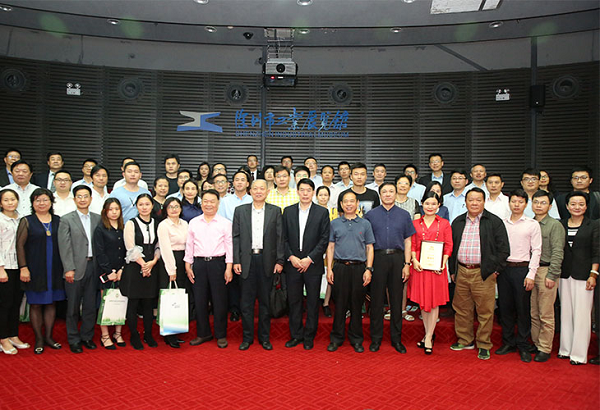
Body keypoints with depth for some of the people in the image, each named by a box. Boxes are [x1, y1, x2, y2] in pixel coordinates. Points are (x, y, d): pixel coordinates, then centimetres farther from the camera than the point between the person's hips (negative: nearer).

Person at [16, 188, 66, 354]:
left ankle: (48, 336, 20)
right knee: (36, 304, 3)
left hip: (54, 270, 3)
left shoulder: (58, 221, 8)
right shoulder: (26, 221, 0)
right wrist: (23, 267, -11)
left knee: (51, 303, 8)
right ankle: (39, 339, 13)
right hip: (35, 270, -3)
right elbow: (20, 245, -4)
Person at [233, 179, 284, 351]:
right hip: (247, 260, 0)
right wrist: (236, 261, -3)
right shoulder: (240, 210, 7)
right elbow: (236, 237, 4)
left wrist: (280, 261, -3)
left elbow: (280, 237, 3)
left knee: (265, 301, 8)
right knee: (247, 301, 5)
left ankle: (264, 337, 20)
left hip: (267, 260, 0)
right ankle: (247, 337, 18)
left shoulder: (275, 211, 5)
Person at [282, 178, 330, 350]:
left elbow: (324, 239, -5)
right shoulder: (288, 211, 7)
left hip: (313, 264, -2)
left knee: (313, 302, 6)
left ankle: (309, 336, 20)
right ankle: (296, 335, 22)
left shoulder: (322, 212, 0)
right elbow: (284, 238, 5)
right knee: (294, 301, 9)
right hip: (292, 263, 2)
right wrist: (291, 257, -8)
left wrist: (309, 259, -12)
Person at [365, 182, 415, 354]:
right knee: (377, 299, 4)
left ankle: (396, 338, 19)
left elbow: (407, 241, 8)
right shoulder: (370, 215, 6)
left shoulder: (404, 215, 9)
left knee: (397, 299, 7)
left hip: (397, 258, 1)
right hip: (378, 258, -1)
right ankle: (376, 338, 16)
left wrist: (406, 264, 0)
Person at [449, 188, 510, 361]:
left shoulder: (494, 222, 0)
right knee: (461, 309, 11)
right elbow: (451, 247, 15)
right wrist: (453, 270, 11)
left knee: (485, 311, 2)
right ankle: (465, 340, 26)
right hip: (461, 272, 4)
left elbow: (503, 248, -2)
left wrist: (495, 270, -6)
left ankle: (484, 345, 16)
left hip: (484, 273, -4)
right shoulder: (458, 222, 12)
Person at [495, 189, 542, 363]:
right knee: (505, 306, 8)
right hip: (503, 269, 3)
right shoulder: (501, 223, 8)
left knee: (523, 308, 2)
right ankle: (508, 342, 21)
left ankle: (523, 346, 14)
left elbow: (536, 251, -3)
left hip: (522, 269, -3)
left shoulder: (533, 224, 0)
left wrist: (531, 274, -9)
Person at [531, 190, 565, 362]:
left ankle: (545, 349, 9)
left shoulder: (555, 225, -3)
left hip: (546, 271, -5)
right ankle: (536, 344, 21)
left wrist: (551, 275, -14)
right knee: (533, 313, 10)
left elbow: (557, 253, -8)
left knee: (546, 315, 0)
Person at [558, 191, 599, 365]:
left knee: (581, 314, -2)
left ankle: (579, 353, 7)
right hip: (564, 274, 3)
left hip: (583, 275, -3)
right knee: (565, 312, 9)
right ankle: (566, 349, 19)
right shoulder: (560, 225, 8)